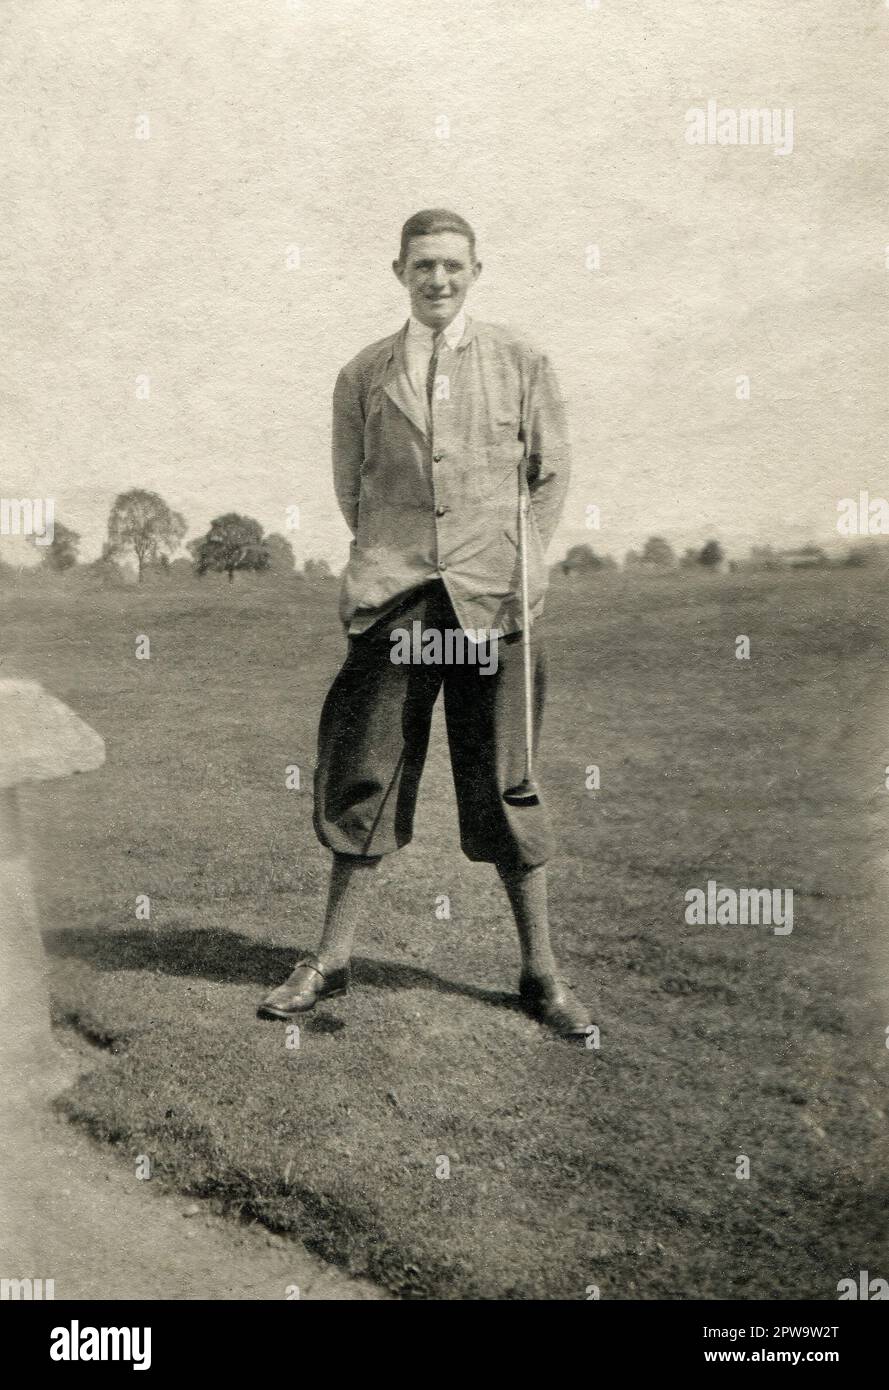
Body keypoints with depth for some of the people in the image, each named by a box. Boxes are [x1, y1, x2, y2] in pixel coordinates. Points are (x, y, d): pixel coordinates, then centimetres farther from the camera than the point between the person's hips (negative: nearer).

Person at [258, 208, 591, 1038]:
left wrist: (528, 556, 0)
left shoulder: (522, 366, 10)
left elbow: (552, 474, 13)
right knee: (363, 777, 4)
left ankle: (541, 975, 15)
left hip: (494, 600, 0)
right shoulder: (363, 376, 11)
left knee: (506, 788, 4)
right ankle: (331, 961, 17)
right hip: (391, 599, 1)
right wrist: (389, 558, 8)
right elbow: (349, 488, 17)